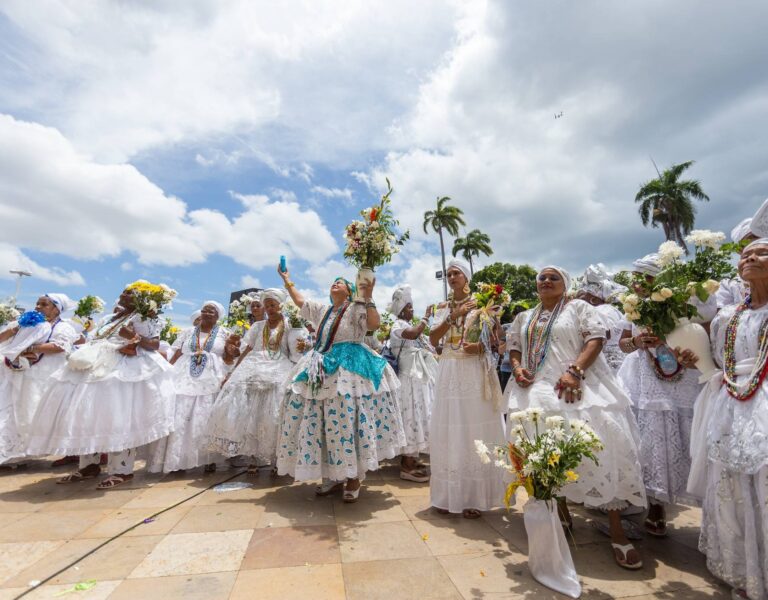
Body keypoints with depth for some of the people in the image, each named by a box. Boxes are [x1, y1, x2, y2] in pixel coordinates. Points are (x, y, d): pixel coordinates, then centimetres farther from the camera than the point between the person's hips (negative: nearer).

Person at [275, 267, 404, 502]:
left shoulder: (356, 308, 1)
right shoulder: (321, 309, 20)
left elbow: (375, 324, -14)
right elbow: (299, 301, 32)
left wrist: (367, 297, -16)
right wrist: (286, 280, 34)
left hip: (349, 369, -6)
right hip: (321, 371, 7)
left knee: (346, 420, -9)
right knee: (318, 420, 6)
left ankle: (353, 478, 6)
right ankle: (332, 475, 20)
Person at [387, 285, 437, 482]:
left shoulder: (409, 325, 18)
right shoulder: (398, 326, -10)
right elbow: (413, 334, -30)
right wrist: (426, 317, -19)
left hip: (420, 376, 9)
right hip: (412, 377, -9)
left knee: (418, 414, 12)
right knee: (412, 414, -8)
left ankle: (411, 458, 22)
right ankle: (406, 466, -1)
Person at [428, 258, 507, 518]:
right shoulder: (442, 307, 11)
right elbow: (433, 339, -1)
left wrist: (481, 347, -16)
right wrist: (454, 315, -10)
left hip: (475, 371, -3)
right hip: (449, 371, 3)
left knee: (475, 430, 1)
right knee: (448, 431, 6)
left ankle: (474, 497, 14)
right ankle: (448, 494, 18)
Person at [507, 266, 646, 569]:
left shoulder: (578, 307, 5)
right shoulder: (524, 317, 19)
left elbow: (596, 339, -6)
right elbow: (514, 348, 20)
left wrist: (575, 371, -19)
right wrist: (517, 368, -2)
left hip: (574, 387, -4)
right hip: (536, 390, 4)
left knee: (598, 447, -12)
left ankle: (616, 530, 1)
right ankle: (561, 510, 25)